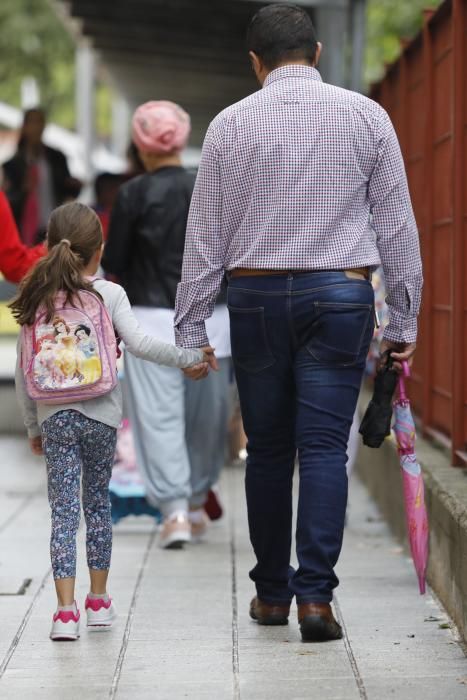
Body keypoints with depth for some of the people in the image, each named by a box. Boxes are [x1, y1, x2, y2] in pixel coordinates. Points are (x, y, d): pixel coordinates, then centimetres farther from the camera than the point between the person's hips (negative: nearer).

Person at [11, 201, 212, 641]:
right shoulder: (108, 294, -3)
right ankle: (98, 601, 25)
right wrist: (189, 357, -7)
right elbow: (138, 343, -15)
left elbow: (23, 372, 6)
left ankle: (66, 609, -12)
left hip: (54, 416, 1)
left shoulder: (36, 300, 4)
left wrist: (33, 426, 16)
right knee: (97, 502, 15)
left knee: (63, 510, 0)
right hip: (100, 414, 0)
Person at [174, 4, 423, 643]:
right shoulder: (366, 116, 2)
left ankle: (271, 593, 19)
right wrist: (403, 320, 7)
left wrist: (190, 330, 7)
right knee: (324, 449, -1)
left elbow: (205, 236, 2)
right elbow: (397, 225, 2)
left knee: (267, 450, 10)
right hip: (340, 296, 0)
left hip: (258, 297, 1)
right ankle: (315, 595, -10)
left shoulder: (233, 123, 1)